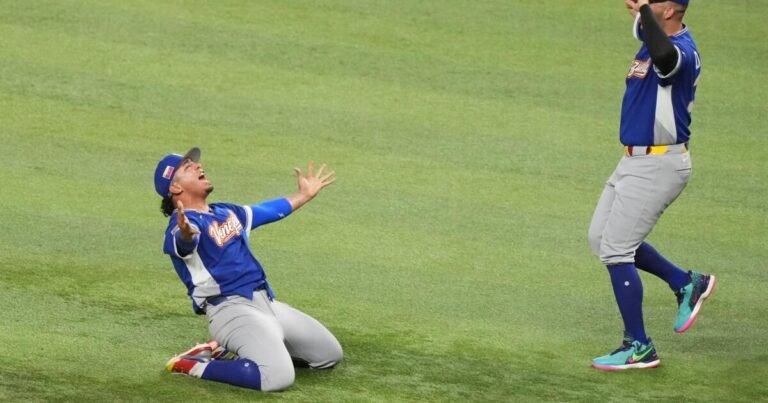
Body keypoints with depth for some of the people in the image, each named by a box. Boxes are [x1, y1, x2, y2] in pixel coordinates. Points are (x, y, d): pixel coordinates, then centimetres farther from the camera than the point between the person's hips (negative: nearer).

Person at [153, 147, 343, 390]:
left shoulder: (227, 213, 18)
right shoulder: (183, 224, -12)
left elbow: (268, 211, 35)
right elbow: (185, 242, -36)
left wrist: (304, 195, 41)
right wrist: (186, 234, -59)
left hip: (267, 303, 10)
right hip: (230, 309, -10)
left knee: (330, 355, 20)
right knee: (278, 377, -32)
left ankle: (229, 351, 17)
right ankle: (194, 365, -12)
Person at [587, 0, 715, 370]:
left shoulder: (681, 50, -24)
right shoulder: (657, 36, 6)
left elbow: (663, 56, -49)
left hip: (657, 166, -10)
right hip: (636, 160, 10)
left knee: (615, 249, -7)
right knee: (601, 239, 17)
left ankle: (638, 347, 3)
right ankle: (685, 283, 25)